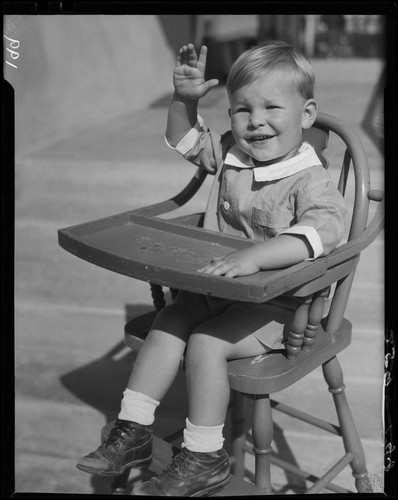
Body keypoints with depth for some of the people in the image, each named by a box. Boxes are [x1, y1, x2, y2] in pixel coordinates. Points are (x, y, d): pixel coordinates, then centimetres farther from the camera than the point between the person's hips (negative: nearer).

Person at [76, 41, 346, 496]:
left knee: (205, 342, -22)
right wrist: (184, 99, -1)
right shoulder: (230, 155, 4)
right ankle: (132, 431, 4)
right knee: (167, 324, -7)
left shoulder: (311, 182, -20)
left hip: (279, 303, -7)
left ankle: (204, 458, -5)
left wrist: (254, 256, -53)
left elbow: (320, 232, -39)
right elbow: (186, 141, 19)